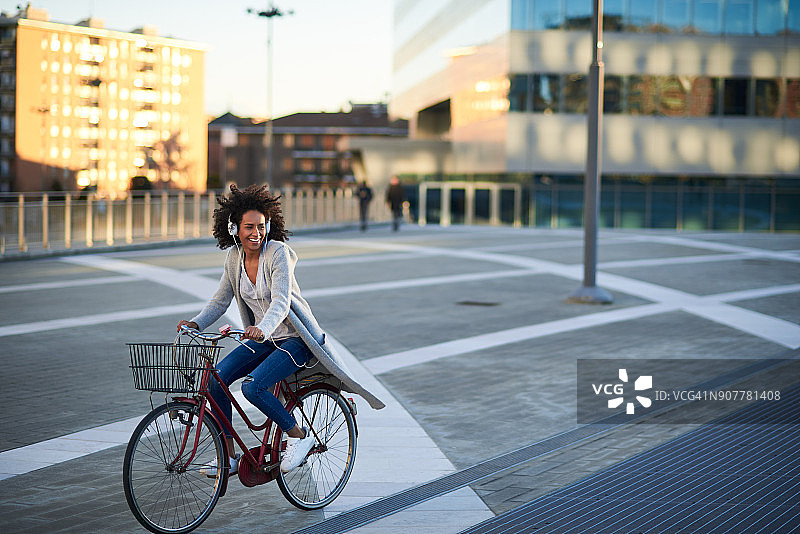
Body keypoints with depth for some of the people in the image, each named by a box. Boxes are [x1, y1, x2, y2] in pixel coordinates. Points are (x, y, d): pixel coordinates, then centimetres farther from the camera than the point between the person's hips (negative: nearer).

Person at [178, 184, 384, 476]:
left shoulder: (278, 253, -18)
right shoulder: (234, 257, 1)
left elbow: (281, 302, -29)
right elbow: (220, 301, 7)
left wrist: (262, 329, -48)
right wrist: (196, 323, -11)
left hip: (295, 340, -7)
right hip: (264, 339, 7)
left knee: (252, 387, -27)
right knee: (215, 379, -11)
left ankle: (300, 435, -5)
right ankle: (228, 456, 2)